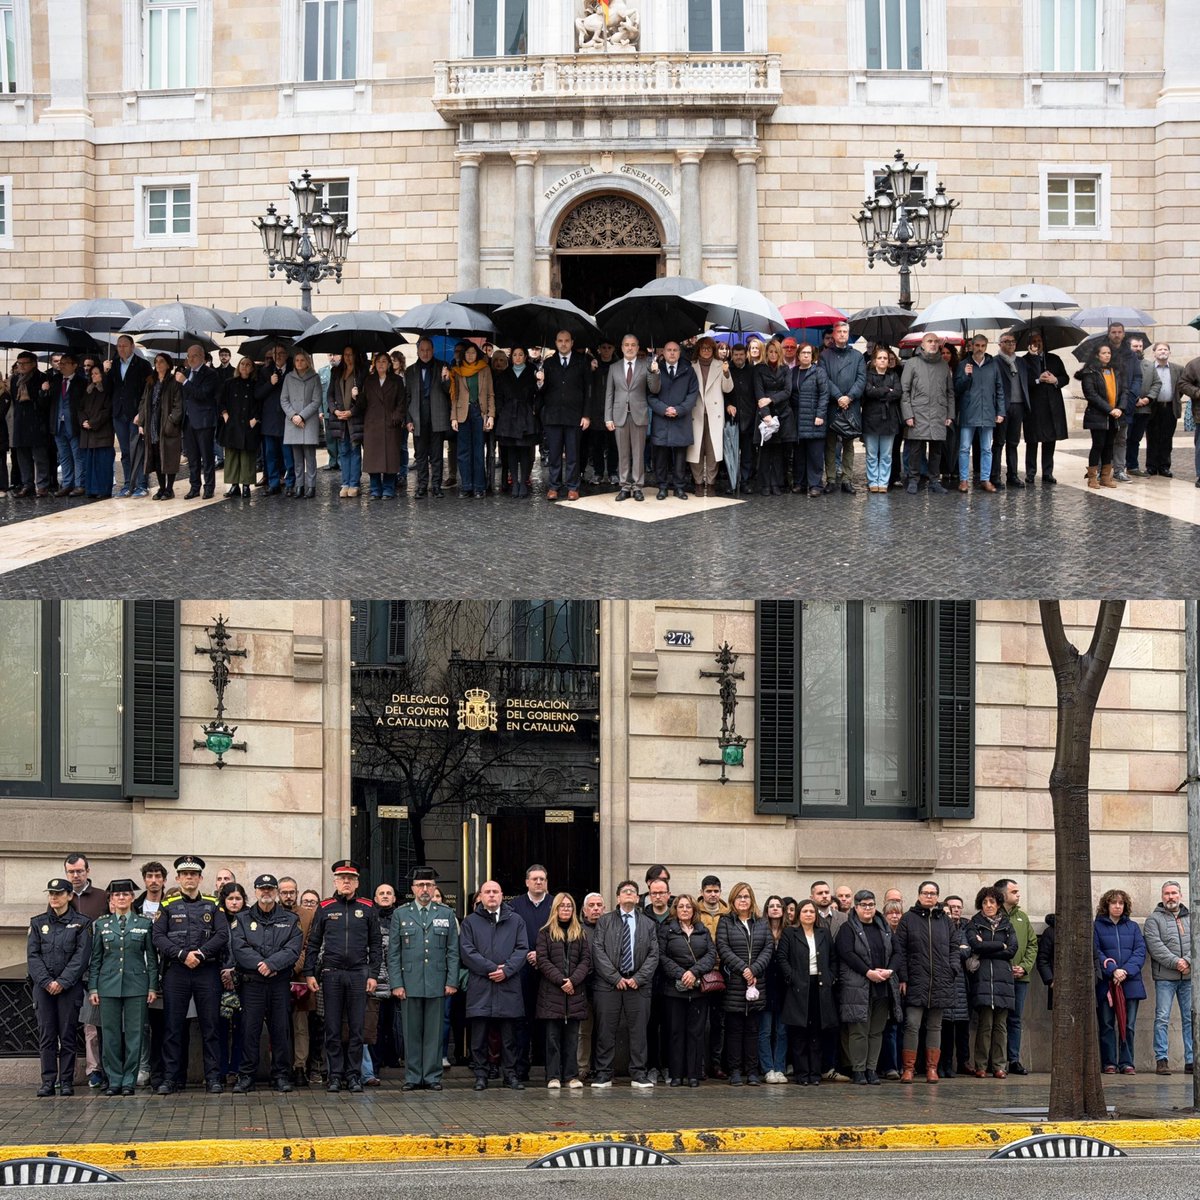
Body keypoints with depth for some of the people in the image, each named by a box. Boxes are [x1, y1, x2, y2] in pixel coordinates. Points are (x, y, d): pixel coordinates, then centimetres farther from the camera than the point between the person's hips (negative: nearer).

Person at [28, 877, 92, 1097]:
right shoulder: (38, 923, 11)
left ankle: (67, 1082, 3)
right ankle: (48, 1081, 3)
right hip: (43, 986, 2)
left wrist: (62, 982, -12)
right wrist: (46, 981, -9)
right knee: (46, 1035, 0)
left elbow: (81, 956, -4)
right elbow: (32, 955, 4)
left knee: (68, 1035, -1)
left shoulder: (81, 923, 3)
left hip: (70, 986, -2)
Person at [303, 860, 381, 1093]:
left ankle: (354, 1075, 8)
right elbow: (313, 943, 8)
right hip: (332, 975, 0)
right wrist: (309, 973, 1)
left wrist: (373, 975, 0)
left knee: (356, 1028, 2)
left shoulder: (367, 908, 6)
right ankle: (334, 1075, 7)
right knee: (332, 1028, 2)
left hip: (359, 974, 0)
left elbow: (375, 944, 7)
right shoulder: (324, 908, 6)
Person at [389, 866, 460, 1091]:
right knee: (412, 1033, 2)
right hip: (410, 983, 0)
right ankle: (413, 1077, 8)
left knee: (434, 1033, 2)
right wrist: (396, 984, -3)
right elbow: (393, 953, 4)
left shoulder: (446, 914, 9)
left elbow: (453, 952, 8)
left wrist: (452, 982, -1)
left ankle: (432, 1076, 8)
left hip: (437, 984, 0)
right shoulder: (400, 914, 7)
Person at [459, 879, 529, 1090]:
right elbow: (466, 951, -2)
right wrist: (491, 968, -11)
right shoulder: (470, 922, 7)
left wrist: (506, 970, -11)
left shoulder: (515, 921, 12)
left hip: (508, 987, 1)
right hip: (480, 987, -1)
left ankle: (510, 1073, 12)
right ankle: (480, 1074, 7)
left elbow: (522, 949, 5)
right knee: (479, 1035, 0)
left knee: (509, 1035, 5)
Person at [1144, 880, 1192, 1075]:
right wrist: (1175, 962, -17)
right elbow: (1155, 946, -8)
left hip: (1189, 976, 3)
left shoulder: (1191, 918, 15)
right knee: (1162, 1018, -6)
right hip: (1165, 977, -3)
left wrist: (1188, 960, -13)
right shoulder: (1154, 919, 4)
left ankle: (1191, 1060, 7)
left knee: (1190, 1019, 4)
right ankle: (1161, 1060, -4)